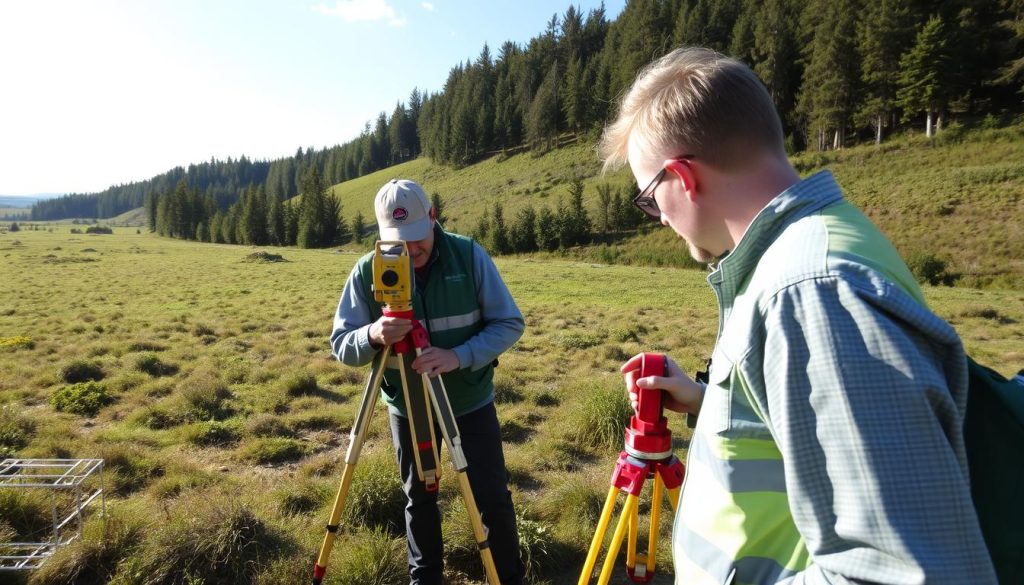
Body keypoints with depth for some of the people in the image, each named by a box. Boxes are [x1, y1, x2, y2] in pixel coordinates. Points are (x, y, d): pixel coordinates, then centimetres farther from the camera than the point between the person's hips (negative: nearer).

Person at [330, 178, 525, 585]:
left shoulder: (469, 255, -17)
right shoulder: (367, 272, -14)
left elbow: (510, 323, -15)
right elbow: (341, 346, -13)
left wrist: (459, 356, -31)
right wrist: (373, 336, -37)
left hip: (471, 401, -1)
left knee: (492, 496, 6)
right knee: (419, 497, 17)